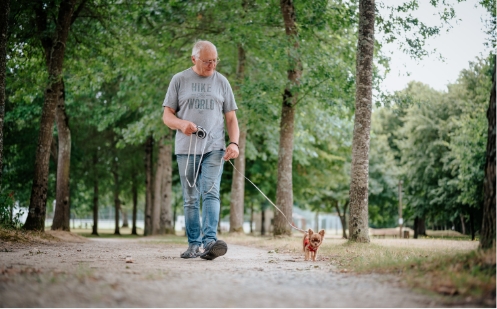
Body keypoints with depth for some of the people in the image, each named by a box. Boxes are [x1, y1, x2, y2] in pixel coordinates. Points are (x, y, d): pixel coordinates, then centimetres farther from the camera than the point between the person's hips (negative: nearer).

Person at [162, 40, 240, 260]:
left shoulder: (221, 82, 11)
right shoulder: (179, 80, 7)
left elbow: (231, 118, 12)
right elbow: (167, 116, 7)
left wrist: (234, 143, -5)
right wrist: (181, 124, -15)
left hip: (214, 148, 0)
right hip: (186, 149, 1)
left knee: (211, 193, -16)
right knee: (190, 199, 4)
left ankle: (210, 241, -26)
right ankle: (194, 244, 10)